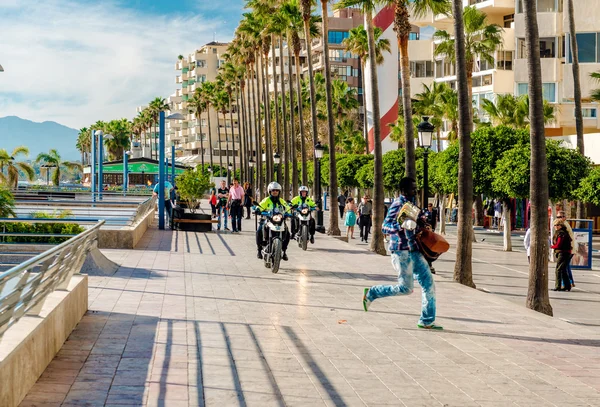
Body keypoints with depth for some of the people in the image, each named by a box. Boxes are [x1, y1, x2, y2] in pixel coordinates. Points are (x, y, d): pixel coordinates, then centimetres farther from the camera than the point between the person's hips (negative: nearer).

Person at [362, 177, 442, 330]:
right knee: (405, 288, -4)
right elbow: (385, 227, -18)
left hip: (414, 250, 8)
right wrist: (402, 226, -33)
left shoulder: (412, 203, 14)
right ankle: (371, 293, 13)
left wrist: (421, 223, 12)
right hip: (401, 251, -8)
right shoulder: (398, 204, -12)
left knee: (429, 284, 3)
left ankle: (427, 321, 11)